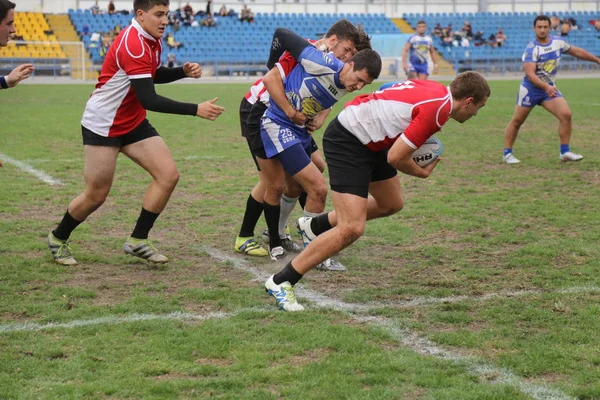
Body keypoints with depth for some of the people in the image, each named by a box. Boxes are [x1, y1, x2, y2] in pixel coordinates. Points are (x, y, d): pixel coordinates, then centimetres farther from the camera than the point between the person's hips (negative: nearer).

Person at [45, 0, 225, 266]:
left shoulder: (153, 40, 2)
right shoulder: (133, 44, -27)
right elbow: (149, 100, -32)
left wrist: (183, 71, 3)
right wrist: (195, 110, -34)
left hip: (133, 123, 8)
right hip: (102, 126, -8)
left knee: (168, 175, -6)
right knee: (96, 196, 0)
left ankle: (137, 241, 3)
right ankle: (57, 239, 25)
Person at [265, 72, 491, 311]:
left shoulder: (436, 90, 7)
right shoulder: (437, 111, -22)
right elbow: (395, 157, -21)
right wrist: (422, 173, -2)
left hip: (369, 141, 10)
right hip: (347, 142, -10)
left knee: (392, 204, 23)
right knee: (352, 229, -16)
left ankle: (315, 226, 37)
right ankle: (280, 282, -7)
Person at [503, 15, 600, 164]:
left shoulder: (558, 41, -2)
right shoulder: (531, 49, -20)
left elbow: (577, 52, 15)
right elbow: (530, 74, -29)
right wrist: (546, 87, -42)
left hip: (550, 88, 5)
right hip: (530, 89, -5)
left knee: (566, 114, -12)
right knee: (517, 121, 1)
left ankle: (565, 152, -3)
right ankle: (507, 154, 15)